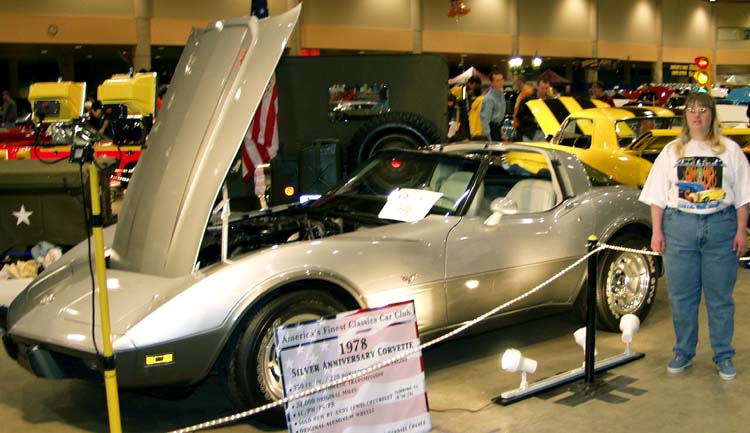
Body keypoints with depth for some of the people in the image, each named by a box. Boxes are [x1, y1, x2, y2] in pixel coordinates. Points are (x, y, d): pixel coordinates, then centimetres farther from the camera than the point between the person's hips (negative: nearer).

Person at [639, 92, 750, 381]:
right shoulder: (672, 151, 11)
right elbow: (657, 196, 9)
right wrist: (657, 231, 2)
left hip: (721, 226, -1)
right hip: (679, 226, 1)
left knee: (720, 296, 3)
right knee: (681, 295, 6)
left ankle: (724, 356, 15)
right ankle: (683, 353, 18)